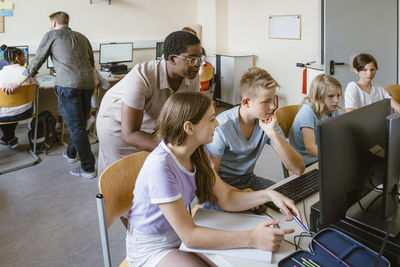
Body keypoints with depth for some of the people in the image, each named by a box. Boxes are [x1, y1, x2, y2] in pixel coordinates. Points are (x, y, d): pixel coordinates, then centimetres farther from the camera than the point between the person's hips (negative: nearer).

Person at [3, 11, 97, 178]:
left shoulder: (51, 36, 10)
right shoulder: (82, 37, 24)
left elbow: (36, 62, 11)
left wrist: (19, 82, 21)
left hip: (68, 84, -6)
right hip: (88, 83, 6)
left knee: (76, 127, -2)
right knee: (79, 123, 19)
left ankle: (88, 168, 1)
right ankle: (71, 153, 37)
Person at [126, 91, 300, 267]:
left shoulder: (198, 153, -4)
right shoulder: (160, 166, -31)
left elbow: (226, 199, 0)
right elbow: (189, 236, -30)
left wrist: (268, 195, -15)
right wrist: (251, 239, -33)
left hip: (180, 235, 7)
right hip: (151, 249, -7)